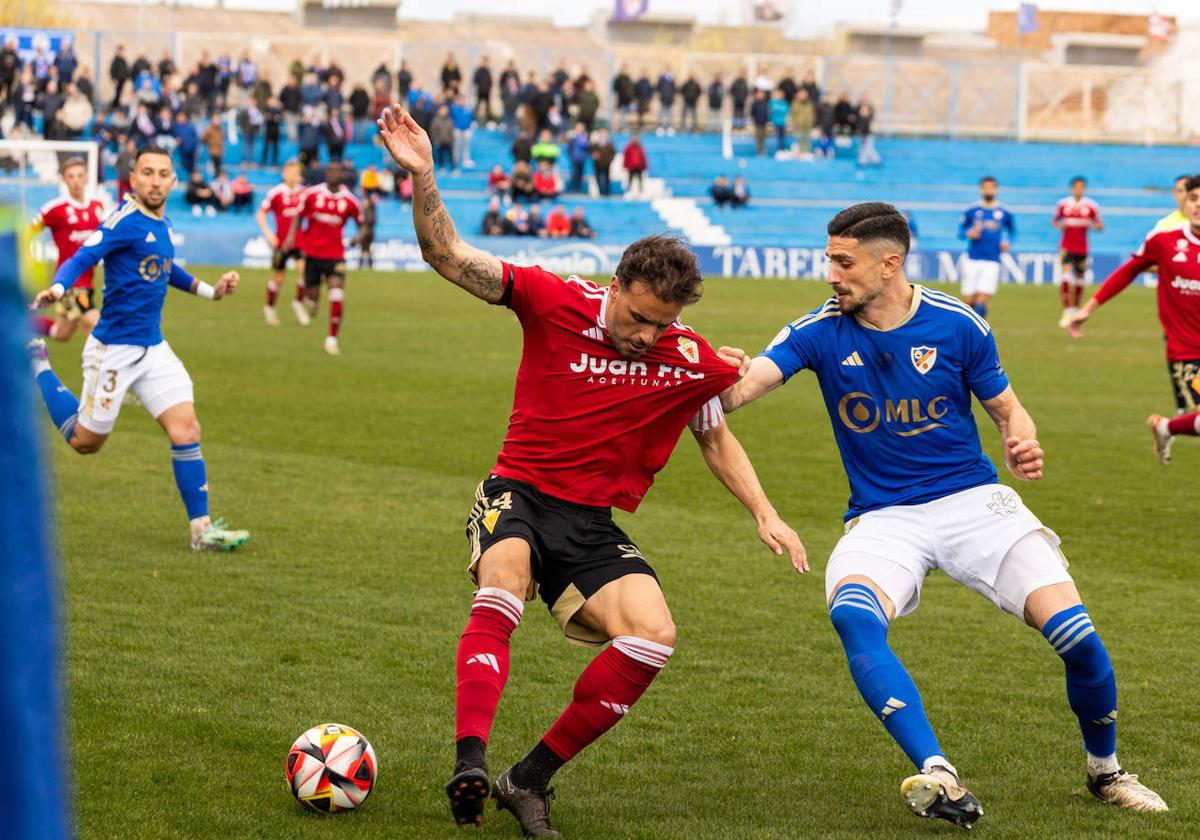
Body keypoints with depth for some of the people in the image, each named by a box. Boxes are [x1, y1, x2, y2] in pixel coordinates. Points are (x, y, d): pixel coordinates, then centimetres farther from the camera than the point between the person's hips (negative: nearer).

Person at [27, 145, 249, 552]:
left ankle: (201, 528, 1)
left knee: (186, 430, -5)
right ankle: (37, 365, 29)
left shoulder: (160, 222, 9)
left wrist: (209, 289, 28)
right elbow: (81, 258, -26)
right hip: (114, 349, -7)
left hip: (153, 347, 7)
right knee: (85, 441, 7)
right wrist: (57, 288, -45)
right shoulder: (125, 221, -16)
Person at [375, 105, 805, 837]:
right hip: (520, 496, -3)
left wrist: (765, 516, 9)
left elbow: (717, 437, 19)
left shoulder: (691, 361, -1)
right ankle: (471, 763, -46)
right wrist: (423, 178, -29)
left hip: (594, 527, 3)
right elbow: (450, 256, -12)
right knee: (505, 576, -36)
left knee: (654, 632, -22)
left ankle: (532, 777, -12)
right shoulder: (555, 301, -9)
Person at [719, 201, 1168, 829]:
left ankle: (1104, 770, 16)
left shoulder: (957, 325, -4)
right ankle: (940, 779, -38)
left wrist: (1022, 447, -15)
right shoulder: (821, 332, -5)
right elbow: (742, 388, -19)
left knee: (1078, 638, -15)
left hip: (972, 501, 0)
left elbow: (1008, 410, 7)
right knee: (852, 615, -35)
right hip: (882, 518, 0)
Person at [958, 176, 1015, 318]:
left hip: (992, 262, -1)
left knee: (982, 301, -14)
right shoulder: (971, 210, 3)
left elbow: (1012, 230, 19)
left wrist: (1008, 242, -1)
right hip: (972, 260, 1)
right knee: (968, 302, 2)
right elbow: (960, 231, 11)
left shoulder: (1005, 212, 3)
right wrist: (968, 234, -11)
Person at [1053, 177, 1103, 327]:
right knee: (1066, 276, -18)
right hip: (1066, 246, -2)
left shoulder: (1091, 206, -1)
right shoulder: (1062, 204, 1)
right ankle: (1067, 312, -20)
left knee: (1080, 280, 10)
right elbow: (1055, 221, 15)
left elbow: (1100, 226, 6)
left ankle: (1075, 309, 28)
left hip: (1082, 248, 2)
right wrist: (1061, 225, -8)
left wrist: (1089, 224, -15)